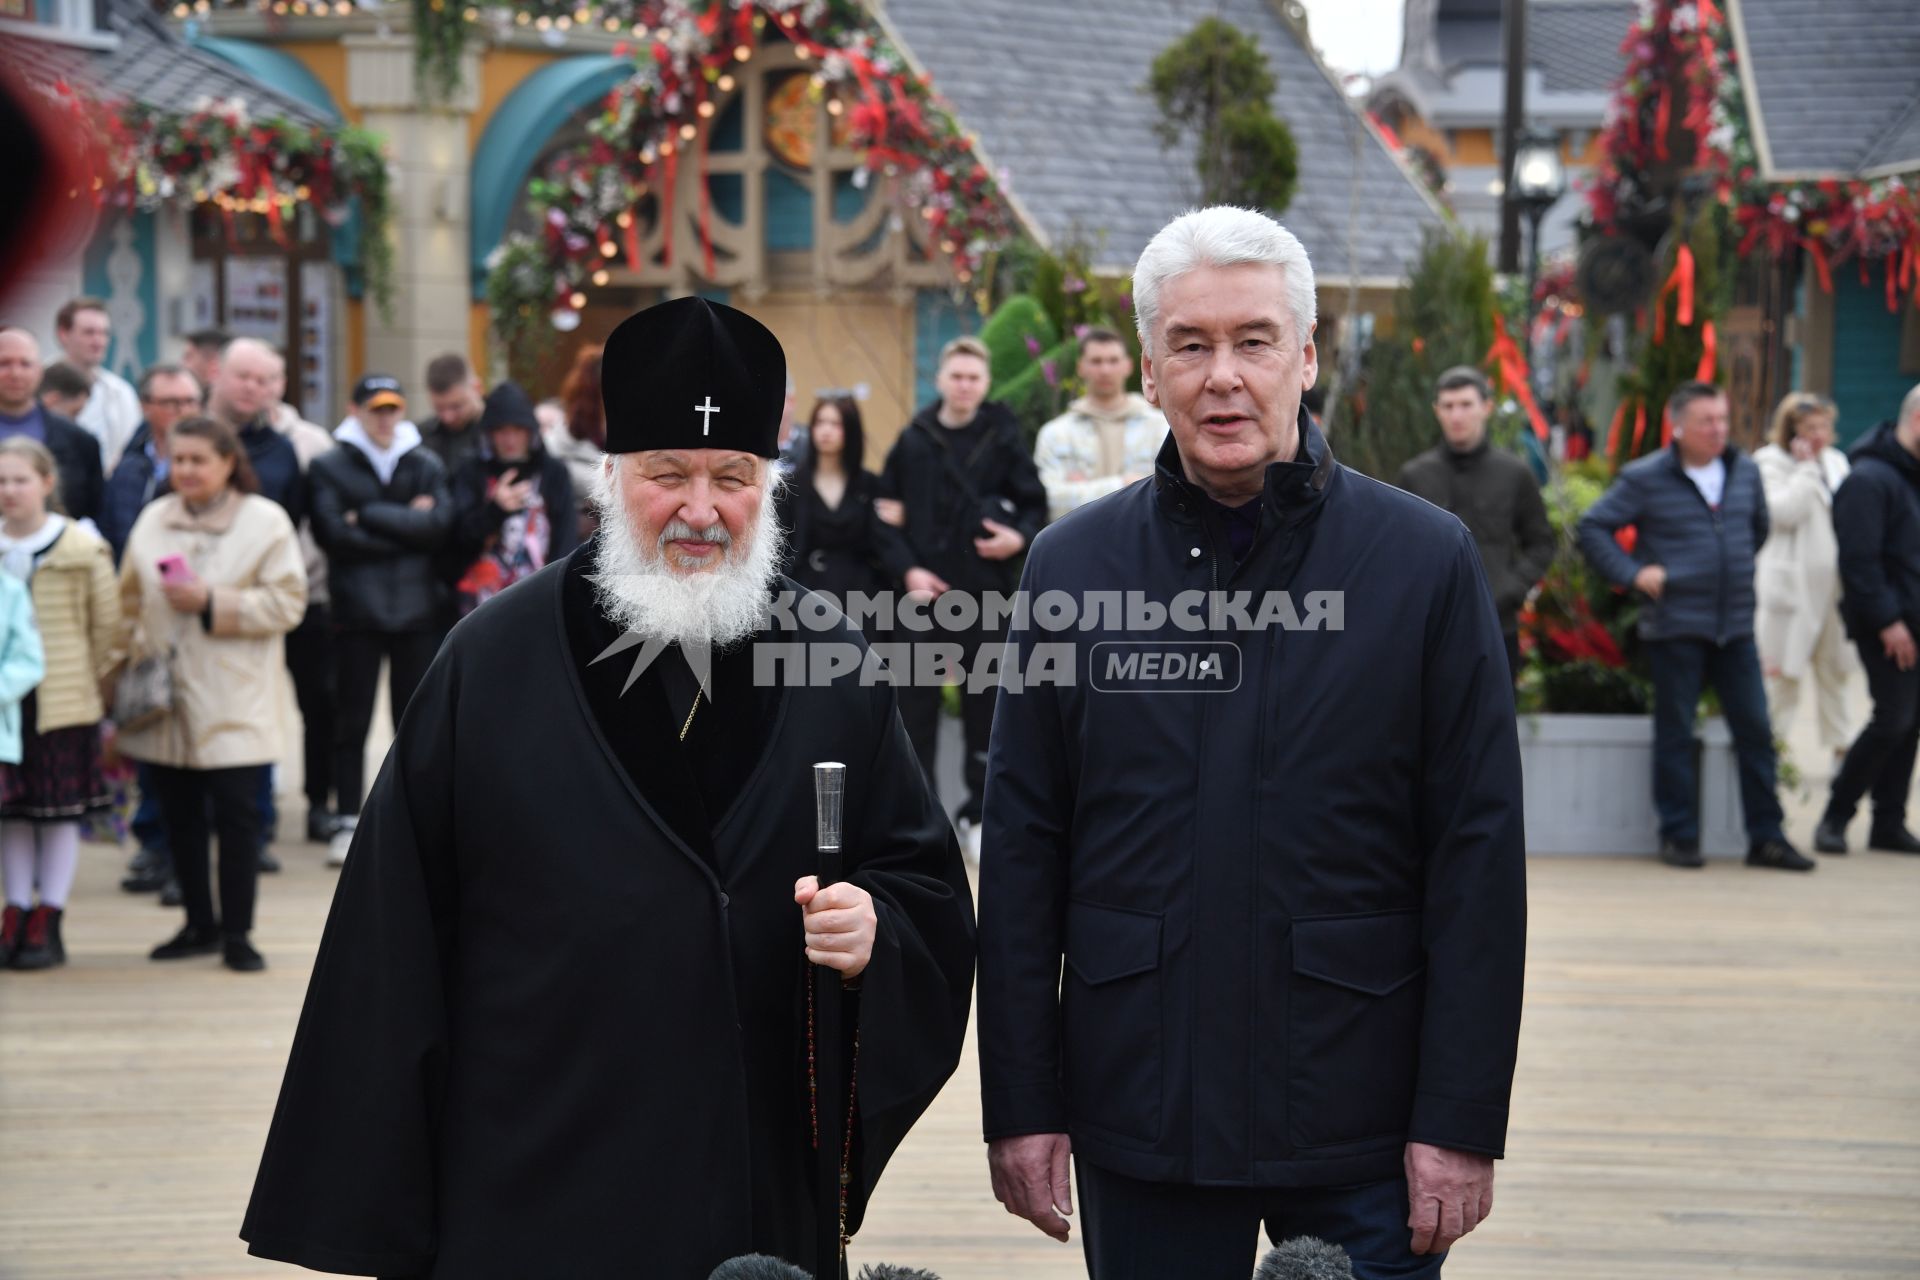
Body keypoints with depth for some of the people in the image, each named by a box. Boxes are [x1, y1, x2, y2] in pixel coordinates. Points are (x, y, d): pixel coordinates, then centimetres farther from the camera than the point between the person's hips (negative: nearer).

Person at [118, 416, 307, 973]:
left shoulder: (266, 521, -3)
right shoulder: (153, 520, 10)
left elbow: (287, 603, -9)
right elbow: (131, 601, 16)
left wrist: (213, 603, -16)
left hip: (232, 704, -4)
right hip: (165, 697, 4)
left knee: (236, 814, -5)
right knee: (179, 815, 9)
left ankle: (236, 933, 4)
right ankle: (200, 925, 22)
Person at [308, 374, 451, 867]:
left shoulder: (427, 466, 11)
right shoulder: (328, 467, 4)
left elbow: (440, 522, -7)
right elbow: (332, 532, -10)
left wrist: (369, 517, -10)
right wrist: (407, 526, -6)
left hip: (418, 609, 2)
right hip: (356, 610, -2)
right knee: (351, 720, 1)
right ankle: (348, 822, 7)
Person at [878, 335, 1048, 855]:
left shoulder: (1002, 437, 1)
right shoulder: (914, 440, 3)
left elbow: (1035, 503, 5)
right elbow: (887, 512, 5)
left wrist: (1020, 537, -15)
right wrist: (908, 570, -7)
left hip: (984, 591, -1)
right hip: (922, 589, 1)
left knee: (983, 698, 6)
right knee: (916, 701, 3)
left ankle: (980, 815, 16)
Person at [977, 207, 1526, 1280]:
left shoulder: (1427, 561, -1)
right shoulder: (1075, 567, 4)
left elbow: (1480, 857, -3)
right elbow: (1022, 854, 5)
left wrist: (1464, 1120, -8)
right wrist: (1021, 1104, 0)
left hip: (1361, 1126, -1)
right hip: (1140, 1121, 2)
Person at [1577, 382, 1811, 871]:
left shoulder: (1745, 471, 9)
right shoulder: (1645, 479, -5)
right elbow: (1593, 527, -2)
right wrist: (1631, 573, -10)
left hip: (1736, 625, 4)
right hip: (1676, 625, -4)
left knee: (1755, 730, 3)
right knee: (1675, 733, 3)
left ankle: (1766, 838, 9)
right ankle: (1679, 836, 11)